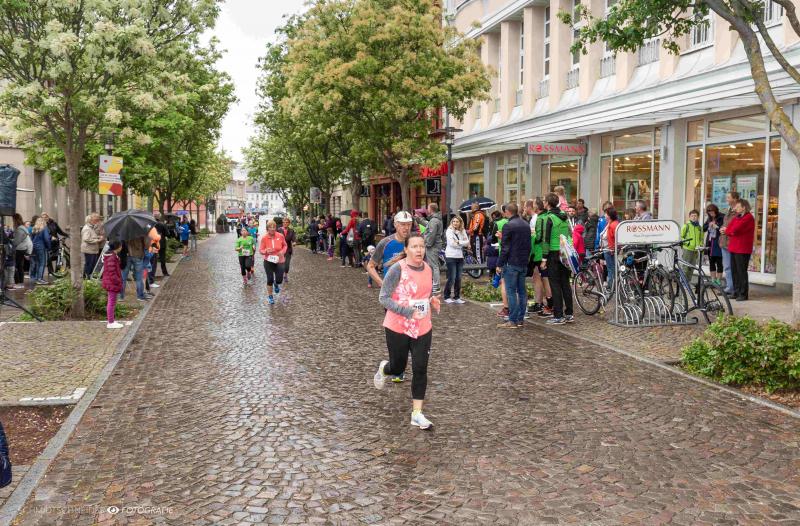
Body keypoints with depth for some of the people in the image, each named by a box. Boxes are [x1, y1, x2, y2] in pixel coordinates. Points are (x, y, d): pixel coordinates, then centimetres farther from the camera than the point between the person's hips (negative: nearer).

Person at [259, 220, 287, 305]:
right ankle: (270, 296, 25)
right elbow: (260, 250, -5)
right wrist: (266, 251, -26)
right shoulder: (264, 238, -12)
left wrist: (283, 252, -12)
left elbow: (284, 245, 7)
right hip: (268, 261, -1)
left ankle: (276, 284, 39)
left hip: (279, 261, 1)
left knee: (279, 280, -1)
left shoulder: (280, 236, -9)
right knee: (270, 280, 4)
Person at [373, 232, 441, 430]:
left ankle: (417, 413, 9)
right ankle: (383, 369, 50)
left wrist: (432, 301, -2)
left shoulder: (428, 269, 2)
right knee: (398, 368, 13)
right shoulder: (397, 270, -16)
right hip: (398, 328, -4)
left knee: (420, 369, 0)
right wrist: (408, 312, -27)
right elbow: (384, 298, -17)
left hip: (423, 328, 4)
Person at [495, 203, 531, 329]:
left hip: (511, 263, -8)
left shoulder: (508, 226, -13)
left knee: (511, 292, -5)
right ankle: (520, 319, 15)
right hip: (524, 263, 8)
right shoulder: (526, 225, 11)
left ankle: (512, 321, -5)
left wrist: (499, 264, -8)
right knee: (522, 291, 11)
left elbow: (505, 248, -14)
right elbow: (528, 245, 16)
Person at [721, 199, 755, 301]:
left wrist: (726, 230, -1)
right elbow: (729, 228, 11)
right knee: (734, 271, 11)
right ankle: (736, 292, 18)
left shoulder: (748, 218, -11)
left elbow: (735, 230, -18)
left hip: (742, 250, -9)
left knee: (742, 271, -5)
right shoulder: (737, 217, 18)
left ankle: (744, 294, 0)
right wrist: (728, 231, -11)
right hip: (733, 248, 9)